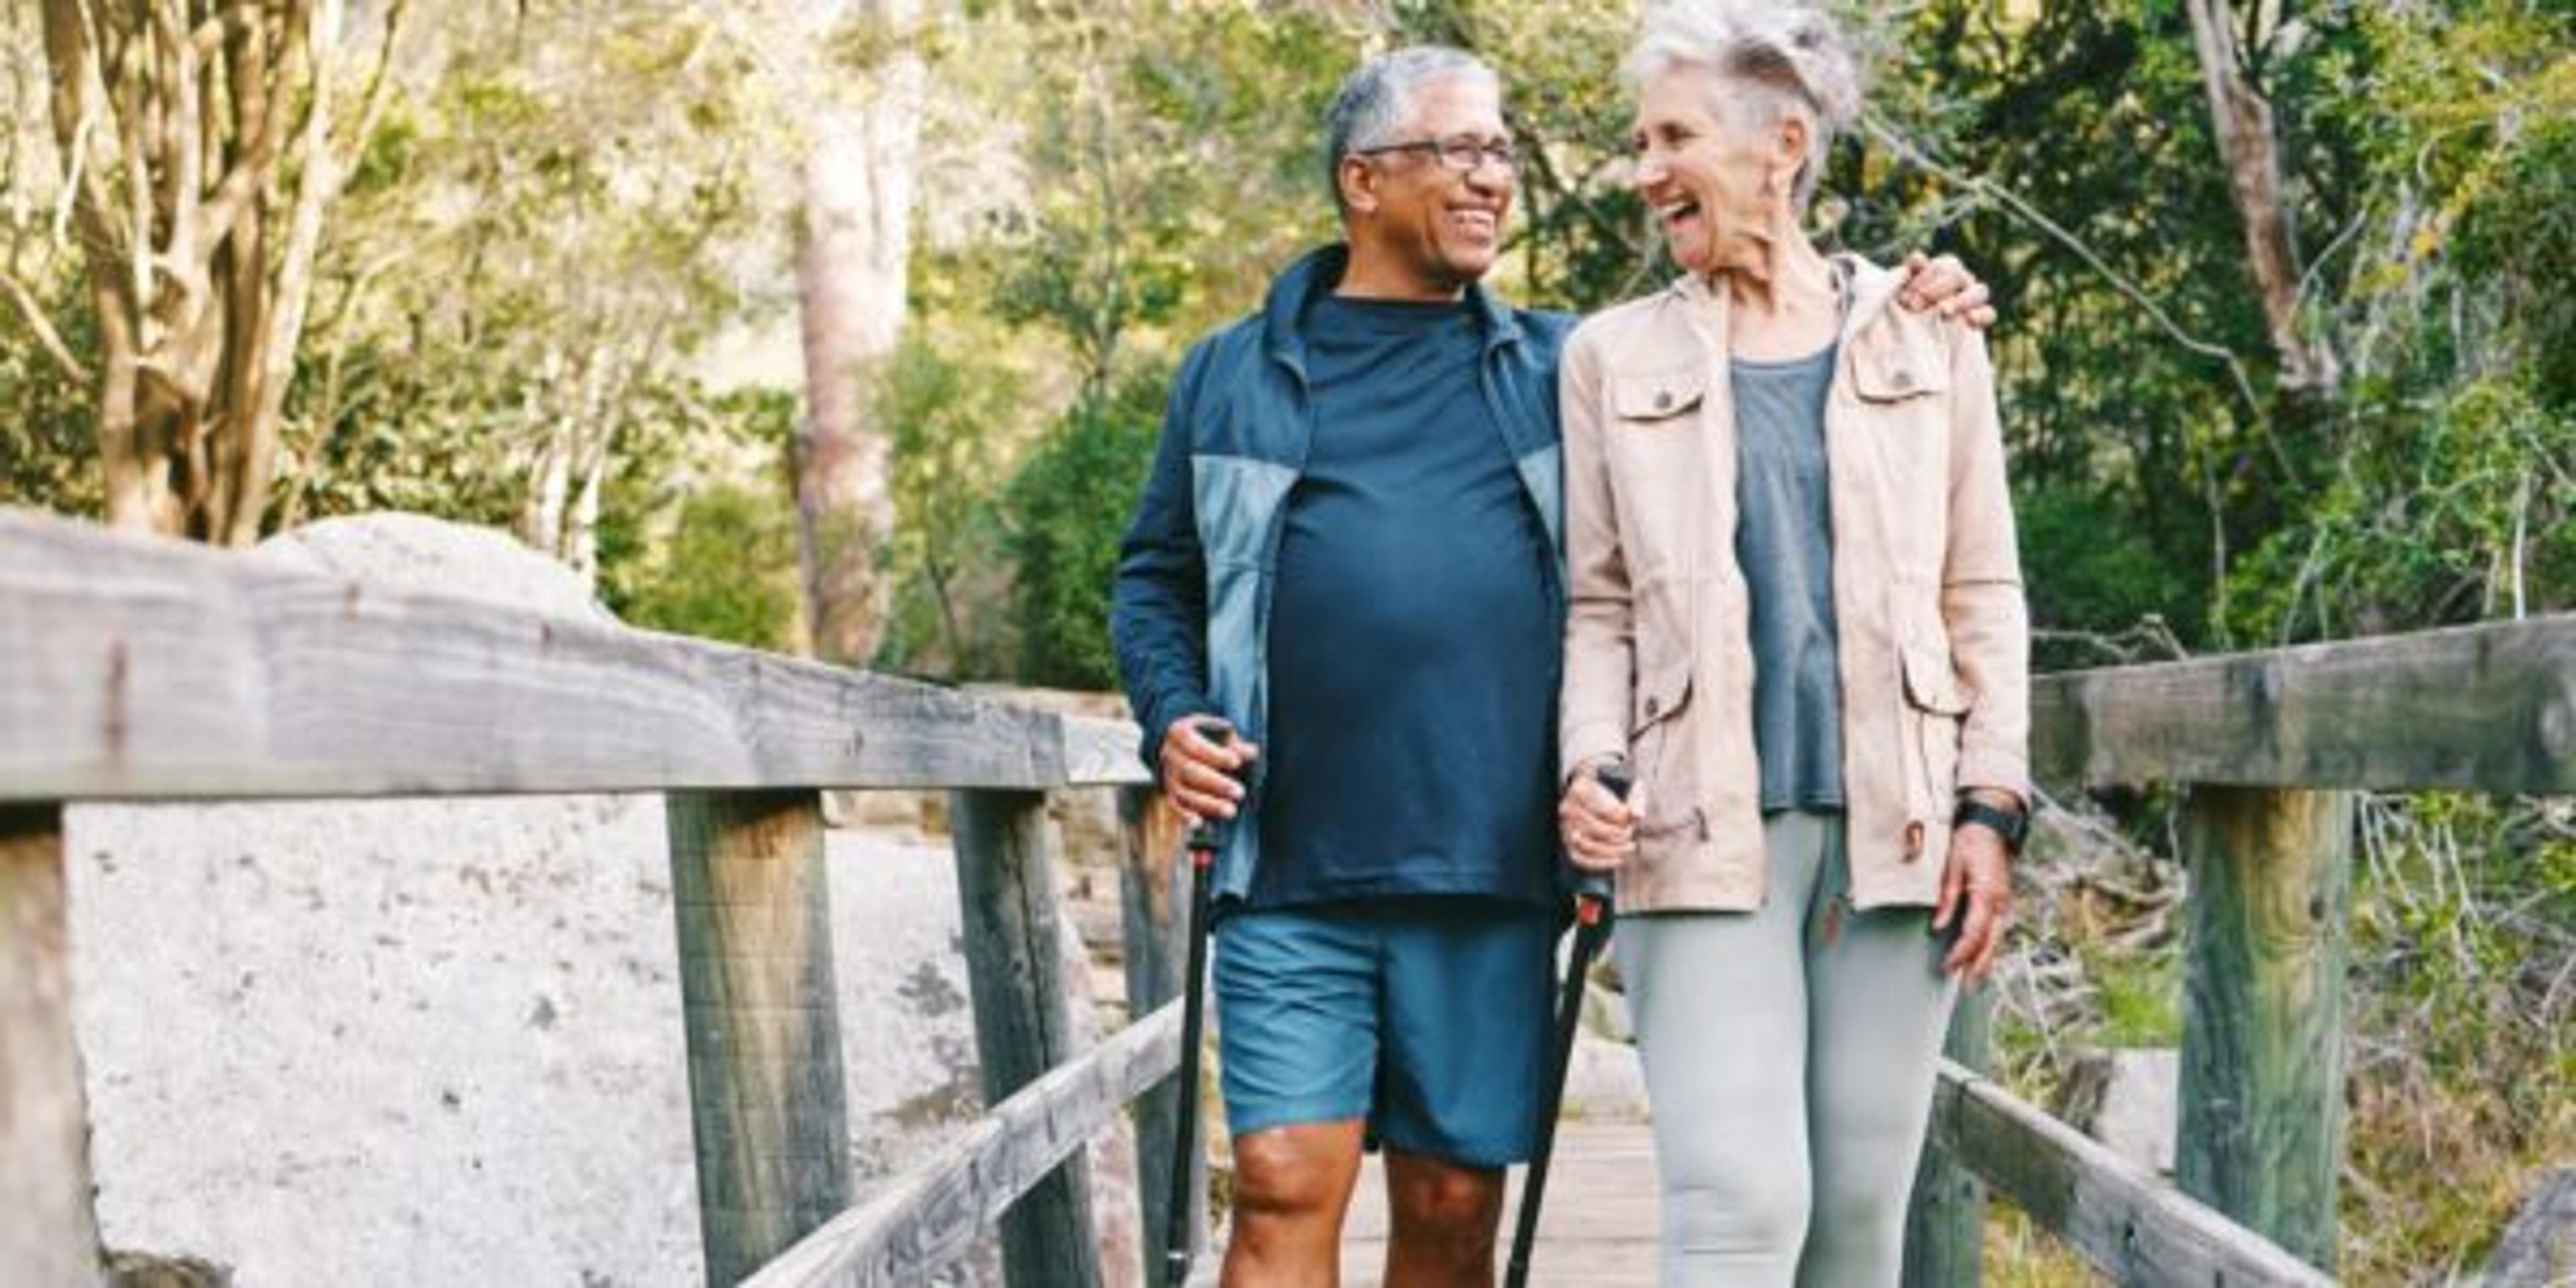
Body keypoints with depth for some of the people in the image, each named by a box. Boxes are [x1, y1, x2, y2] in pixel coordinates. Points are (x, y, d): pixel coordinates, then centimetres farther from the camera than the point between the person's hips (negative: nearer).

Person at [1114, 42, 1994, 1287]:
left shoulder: (1560, 368, 13)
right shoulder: (1233, 376, 12)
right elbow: (1155, 578, 18)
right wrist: (1172, 715, 1)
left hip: (1492, 877, 2)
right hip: (1291, 877, -1)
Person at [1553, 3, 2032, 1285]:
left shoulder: (1928, 339, 9)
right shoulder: (1616, 356, 9)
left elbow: (1983, 596, 9)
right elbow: (1599, 604, 8)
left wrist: (1991, 806, 1)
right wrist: (1592, 761, -9)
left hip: (1894, 828, 1)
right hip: (1708, 832, -1)